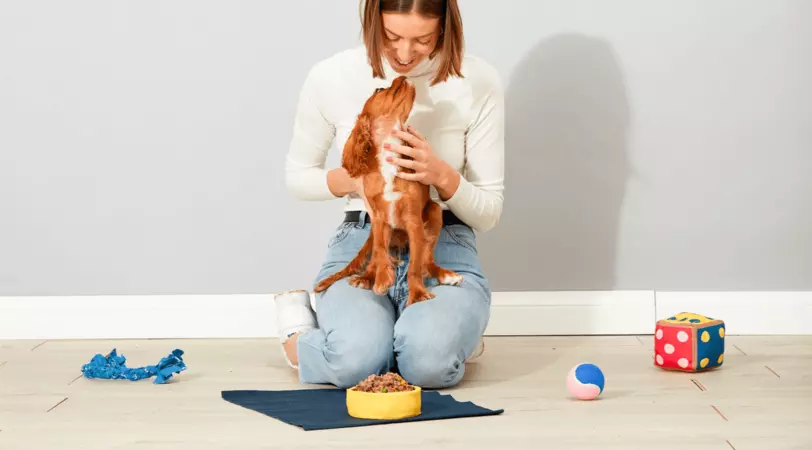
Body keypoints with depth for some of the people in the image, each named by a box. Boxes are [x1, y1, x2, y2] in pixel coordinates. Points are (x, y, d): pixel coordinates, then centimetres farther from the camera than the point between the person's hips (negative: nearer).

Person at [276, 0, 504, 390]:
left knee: (430, 363, -32)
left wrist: (443, 175, -20)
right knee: (356, 359, -32)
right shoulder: (330, 78, -4)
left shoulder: (477, 82, -6)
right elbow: (297, 175, 12)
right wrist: (351, 179, -10)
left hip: (445, 247, 0)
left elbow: (488, 213, 2)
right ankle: (297, 328, 4)